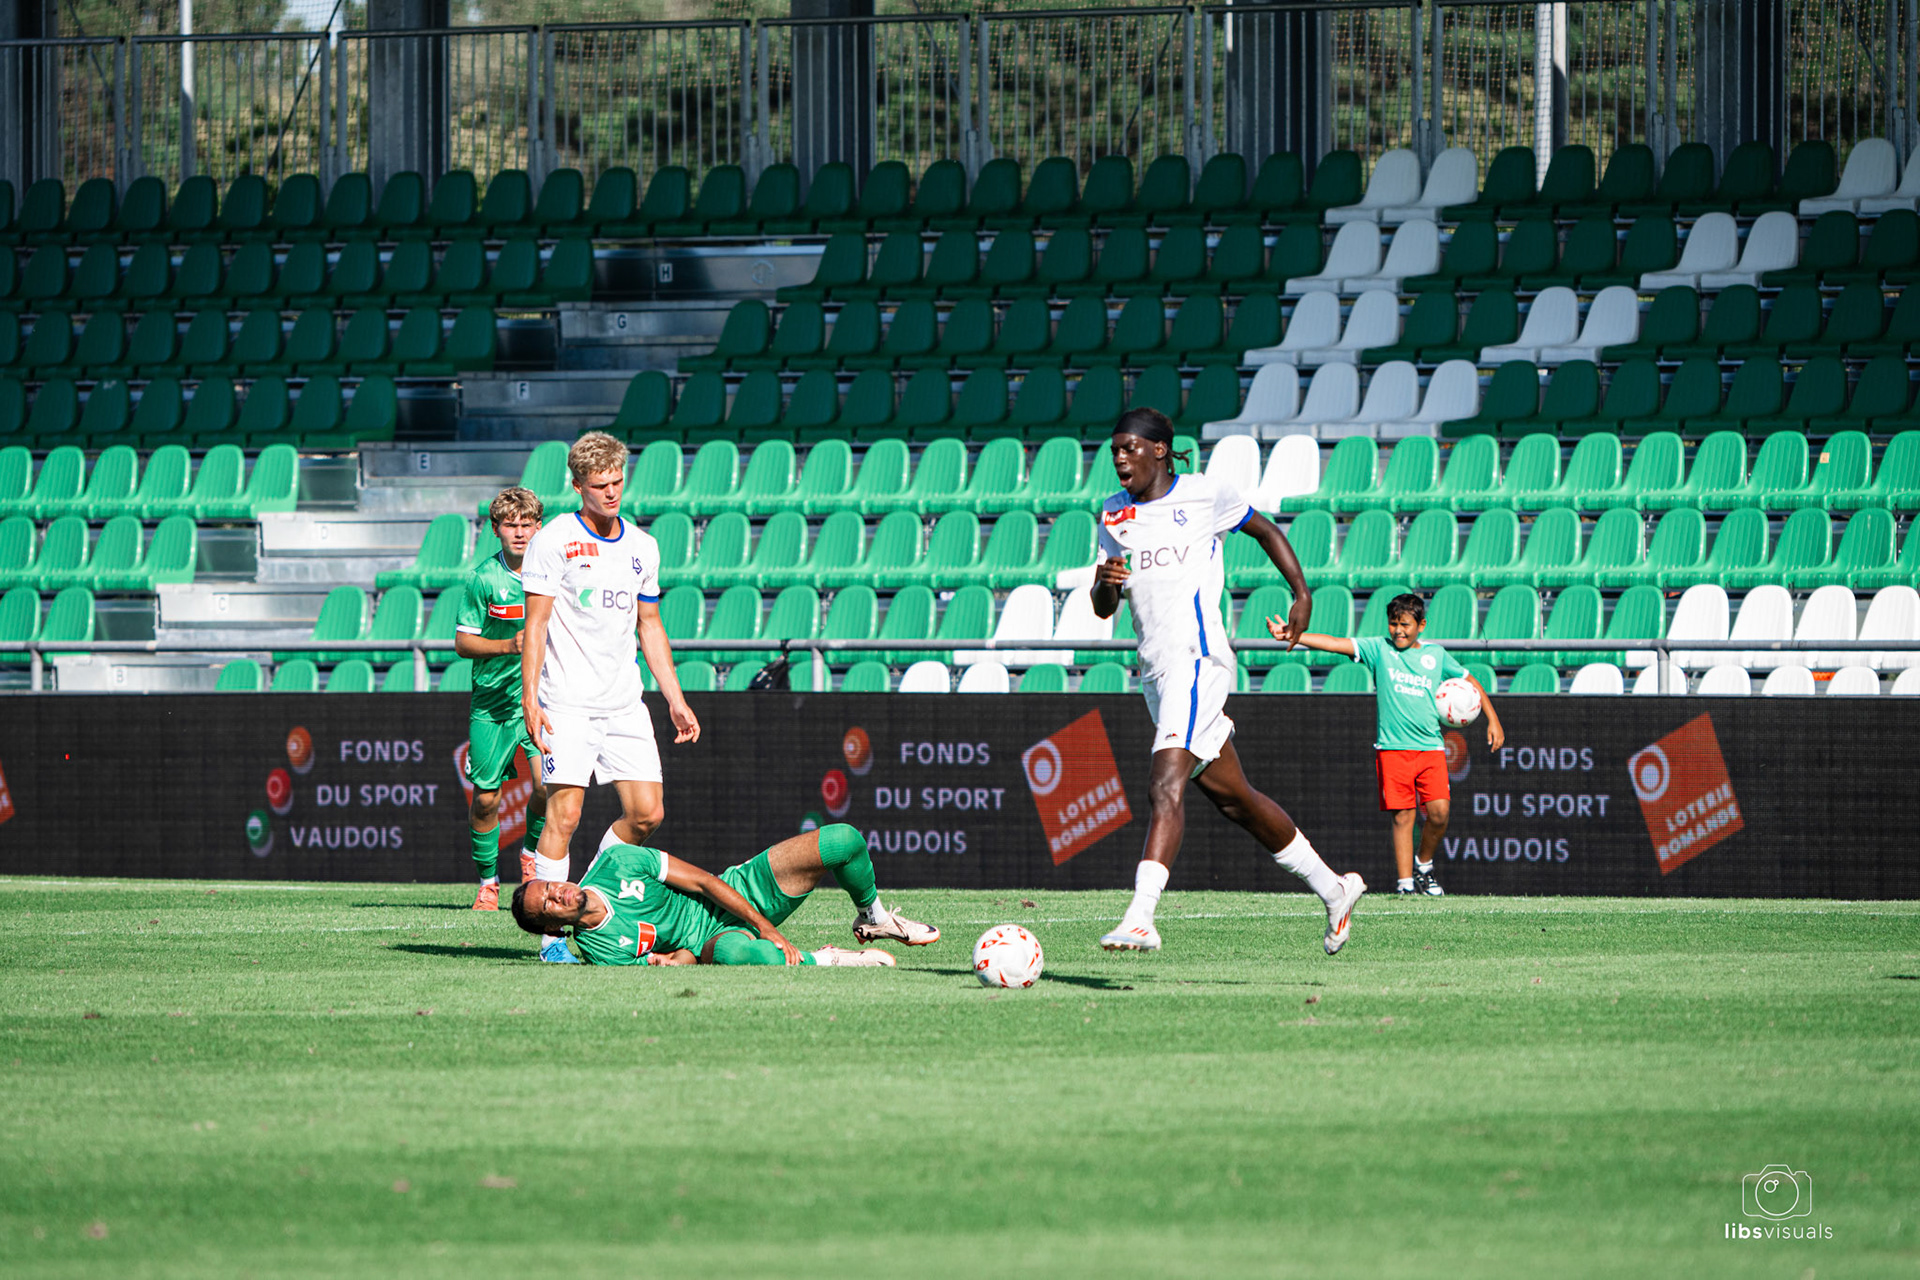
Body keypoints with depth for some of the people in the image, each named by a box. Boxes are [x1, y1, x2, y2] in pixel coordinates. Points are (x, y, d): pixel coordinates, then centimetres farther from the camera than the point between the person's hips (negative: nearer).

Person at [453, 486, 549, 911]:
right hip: (492, 701, -1)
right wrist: (507, 645, -17)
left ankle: (531, 852, 13)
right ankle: (487, 881, 20)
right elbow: (463, 642, -2)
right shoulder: (483, 578, -4)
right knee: (485, 796, 0)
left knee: (547, 787, -17)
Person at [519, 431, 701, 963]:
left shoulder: (642, 546, 13)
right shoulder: (553, 541, -3)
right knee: (564, 813, -12)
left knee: (647, 814, 0)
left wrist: (674, 698, 17)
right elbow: (536, 624, -5)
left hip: (625, 701, 6)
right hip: (568, 701, -6)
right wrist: (530, 698, -13)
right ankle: (552, 936, -8)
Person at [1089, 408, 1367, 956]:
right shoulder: (1114, 514, 13)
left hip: (1196, 659, -7)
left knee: (1166, 787, -21)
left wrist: (1302, 594, 7)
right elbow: (1103, 608, 15)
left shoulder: (1204, 495, -2)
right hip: (1154, 667, 7)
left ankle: (1140, 919, -30)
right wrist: (1104, 583, -7)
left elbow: (1265, 530, 13)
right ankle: (1332, 888, 27)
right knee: (1231, 797, 13)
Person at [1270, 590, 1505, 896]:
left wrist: (1493, 720, 17)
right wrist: (1294, 636, -18)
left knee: (1439, 811, -11)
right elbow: (1336, 644, -6)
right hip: (1392, 746, -1)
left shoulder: (1436, 655, 11)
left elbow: (1470, 682, 22)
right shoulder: (1379, 649, 4)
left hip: (1430, 747, 1)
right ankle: (1405, 880, 1)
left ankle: (1424, 865, 13)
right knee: (1403, 816, -5)